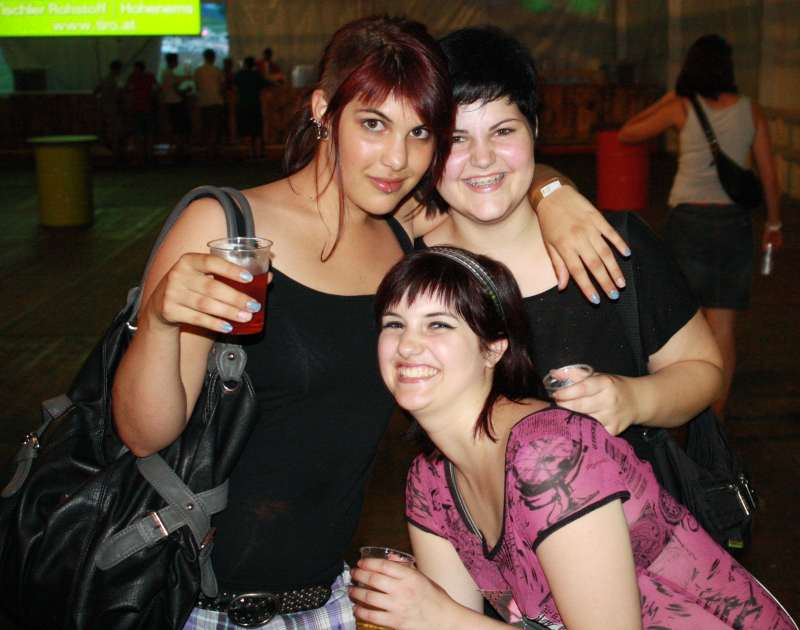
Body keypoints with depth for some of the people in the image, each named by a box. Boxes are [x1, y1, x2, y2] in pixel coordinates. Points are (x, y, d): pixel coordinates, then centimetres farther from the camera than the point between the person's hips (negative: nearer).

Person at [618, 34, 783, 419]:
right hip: (734, 223, 2)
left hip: (690, 220, -1)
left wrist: (666, 99, 13)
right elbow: (769, 176, 3)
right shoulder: (750, 111, 1)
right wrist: (773, 224, 15)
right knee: (724, 327, 7)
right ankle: (716, 419, 13)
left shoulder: (681, 108, -5)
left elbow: (626, 135, 6)